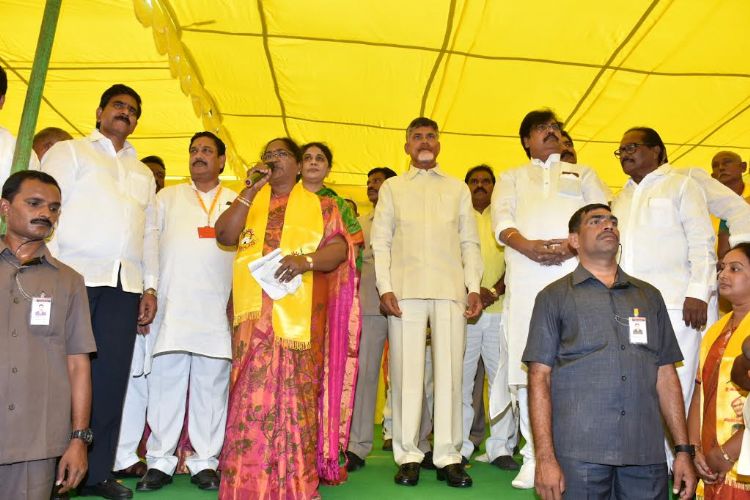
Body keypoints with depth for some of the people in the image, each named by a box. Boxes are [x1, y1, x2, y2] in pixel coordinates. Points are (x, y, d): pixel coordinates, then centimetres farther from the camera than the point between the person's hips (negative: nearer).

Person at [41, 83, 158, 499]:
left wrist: (149, 286, 12)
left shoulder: (143, 173, 25)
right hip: (75, 276, -4)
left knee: (111, 378, 3)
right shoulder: (68, 152, 12)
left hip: (124, 285, 4)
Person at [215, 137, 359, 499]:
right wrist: (250, 190, -3)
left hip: (301, 313, -2)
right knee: (250, 392, -3)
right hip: (254, 313, 2)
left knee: (297, 391, -4)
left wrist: (306, 260, -17)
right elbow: (225, 235, 4)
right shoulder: (249, 202, 21)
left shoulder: (321, 205, 14)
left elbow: (339, 248, 2)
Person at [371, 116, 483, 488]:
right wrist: (385, 287, -4)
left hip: (450, 289, 1)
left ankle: (448, 457, 6)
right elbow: (380, 241, 9)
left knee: (449, 370, -2)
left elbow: (470, 242, 14)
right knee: (406, 370, -2)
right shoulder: (392, 187, 17)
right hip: (405, 289, 0)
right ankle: (408, 456, 7)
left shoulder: (458, 189, 20)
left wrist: (474, 287, 2)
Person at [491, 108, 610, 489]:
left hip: (577, 274, 0)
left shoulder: (582, 173, 26)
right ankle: (534, 457, 2)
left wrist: (575, 245, -11)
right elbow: (501, 218, 7)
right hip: (526, 278, 0)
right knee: (528, 364, -4)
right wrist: (528, 245, -14)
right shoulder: (511, 177, 26)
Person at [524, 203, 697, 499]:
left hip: (646, 454, 3)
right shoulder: (554, 297, 3)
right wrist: (545, 458, -9)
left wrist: (683, 450, 7)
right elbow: (540, 378, -2)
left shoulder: (649, 296, 14)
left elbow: (665, 375, 13)